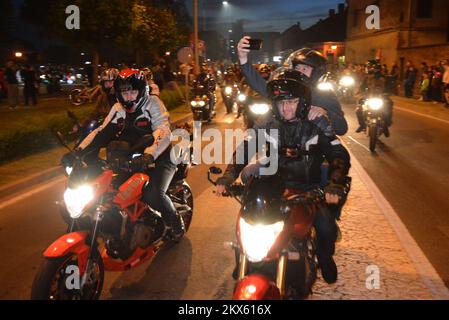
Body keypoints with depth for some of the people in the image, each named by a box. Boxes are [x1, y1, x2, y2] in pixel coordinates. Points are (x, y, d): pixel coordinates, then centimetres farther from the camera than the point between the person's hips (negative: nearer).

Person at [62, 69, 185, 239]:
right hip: (132, 158, 6)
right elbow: (102, 132, 3)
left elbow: (163, 133, -26)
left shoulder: (152, 103, -11)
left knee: (153, 195, -30)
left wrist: (148, 156, -45)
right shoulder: (119, 108, 8)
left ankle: (175, 219, 2)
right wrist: (78, 151, -14)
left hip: (158, 158, -6)